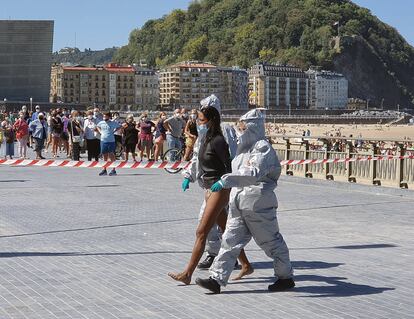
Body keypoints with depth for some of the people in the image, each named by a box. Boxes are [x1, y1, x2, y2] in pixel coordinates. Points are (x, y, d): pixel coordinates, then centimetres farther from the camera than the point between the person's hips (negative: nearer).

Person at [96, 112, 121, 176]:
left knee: (111, 155, -5)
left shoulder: (113, 123, -3)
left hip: (111, 141, -4)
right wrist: (100, 132, 12)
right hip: (103, 141, 4)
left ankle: (113, 170, -2)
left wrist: (114, 131, 0)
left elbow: (119, 127, 10)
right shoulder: (101, 123, 7)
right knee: (104, 156, 10)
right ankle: (104, 170, 17)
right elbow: (97, 126, 27)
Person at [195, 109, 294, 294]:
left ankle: (286, 277, 22)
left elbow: (254, 173, -31)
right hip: (239, 204, 8)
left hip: (258, 204, -8)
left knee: (271, 241, 5)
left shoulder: (263, 147, -15)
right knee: (230, 240, 3)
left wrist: (226, 180, -37)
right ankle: (217, 279, 4)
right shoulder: (245, 147, 14)